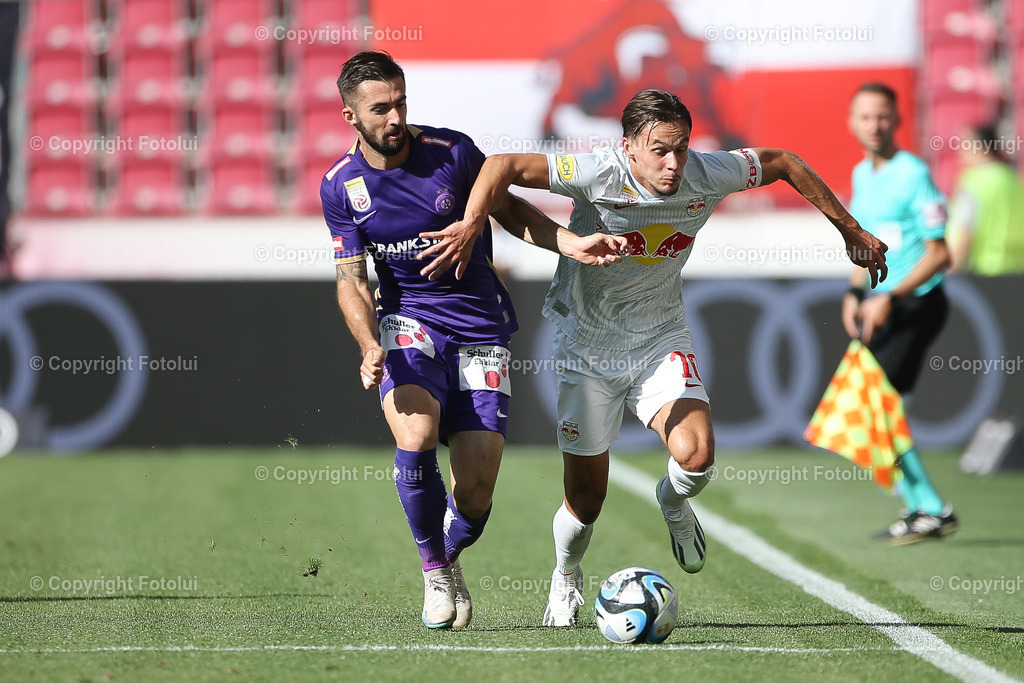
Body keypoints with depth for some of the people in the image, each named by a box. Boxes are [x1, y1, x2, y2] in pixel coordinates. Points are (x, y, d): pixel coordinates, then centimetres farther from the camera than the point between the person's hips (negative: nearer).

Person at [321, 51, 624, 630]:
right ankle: (434, 571, -4)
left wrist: (568, 243, -10)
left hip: (481, 327, 0)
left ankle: (451, 553, 31)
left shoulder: (452, 152, -8)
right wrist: (370, 347, -19)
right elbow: (352, 280, -1)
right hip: (409, 322, 0)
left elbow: (509, 209, 7)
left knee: (476, 491, -7)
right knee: (416, 439, -29)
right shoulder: (340, 187, -3)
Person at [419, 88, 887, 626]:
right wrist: (471, 224, -44)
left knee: (696, 456, -22)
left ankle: (673, 503, 17)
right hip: (587, 344, -2)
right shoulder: (601, 175, -25)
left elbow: (782, 163, 2)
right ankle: (566, 578, 35)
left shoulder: (705, 176, -15)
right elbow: (506, 165, -28)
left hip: (660, 339, 2)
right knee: (586, 500, 0)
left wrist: (851, 230, 9)